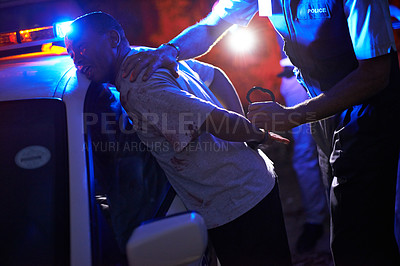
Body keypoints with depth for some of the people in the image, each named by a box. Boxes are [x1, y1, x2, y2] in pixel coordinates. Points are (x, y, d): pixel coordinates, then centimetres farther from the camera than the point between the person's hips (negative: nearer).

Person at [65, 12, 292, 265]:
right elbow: (216, 75, 22)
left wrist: (258, 134, -6)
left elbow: (216, 119, -26)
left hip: (236, 205, -9)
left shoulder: (136, 89, -21)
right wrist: (249, 130, 16)